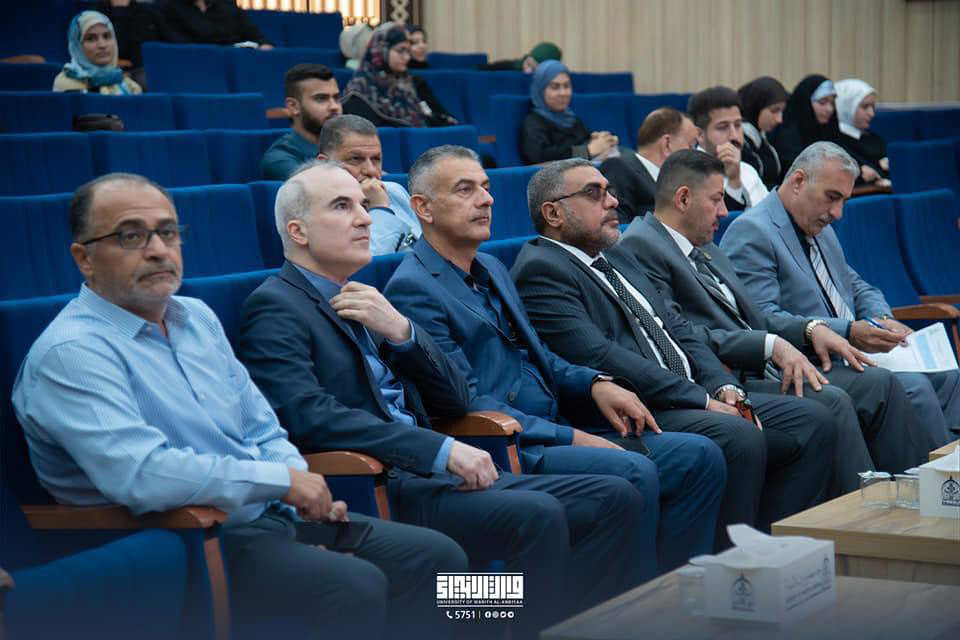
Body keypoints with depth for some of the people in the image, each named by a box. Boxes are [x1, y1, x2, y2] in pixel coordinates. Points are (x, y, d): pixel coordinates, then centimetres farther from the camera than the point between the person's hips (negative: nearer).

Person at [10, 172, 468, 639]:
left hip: (270, 515, 9)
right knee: (356, 587, -28)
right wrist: (282, 478, -19)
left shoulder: (197, 318, 13)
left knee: (437, 557, -2)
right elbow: (140, 475, -27)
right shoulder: (71, 353, -14)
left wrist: (308, 495, -4)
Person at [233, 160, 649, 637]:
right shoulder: (275, 308, -3)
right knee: (537, 515, -29)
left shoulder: (366, 303, 21)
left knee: (613, 499, -6)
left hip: (427, 475, 8)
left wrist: (401, 331, -1)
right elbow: (309, 416, -19)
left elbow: (455, 402, 18)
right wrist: (440, 449, -24)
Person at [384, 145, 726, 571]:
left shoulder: (492, 269, 20)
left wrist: (594, 384, 6)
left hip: (556, 432, 10)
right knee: (632, 471, -30)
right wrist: (570, 438, -17)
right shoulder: (413, 288, -10)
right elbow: (466, 403, -15)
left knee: (699, 456, -2)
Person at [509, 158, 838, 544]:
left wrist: (723, 387, 1)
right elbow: (599, 358, -18)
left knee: (813, 423, 1)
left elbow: (676, 328, 21)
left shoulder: (617, 259, 24)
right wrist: (702, 401, -18)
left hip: (694, 397, 10)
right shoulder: (540, 270, -7)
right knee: (740, 438, -32)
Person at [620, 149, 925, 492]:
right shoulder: (640, 247, -8)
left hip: (760, 371, 10)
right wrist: (771, 345, -20)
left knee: (879, 383, -1)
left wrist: (811, 328, 6)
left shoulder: (705, 249, 24)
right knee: (831, 401, -27)